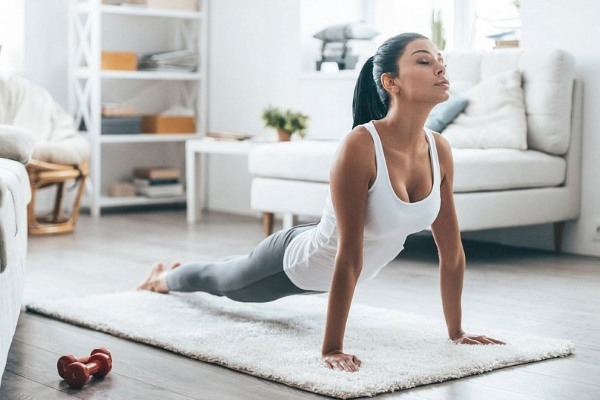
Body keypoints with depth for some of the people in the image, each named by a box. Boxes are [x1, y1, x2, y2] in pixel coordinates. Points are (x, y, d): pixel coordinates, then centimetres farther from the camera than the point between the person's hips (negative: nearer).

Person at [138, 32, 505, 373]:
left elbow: (452, 250, -11)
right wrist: (331, 349, -37)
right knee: (222, 281, 28)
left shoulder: (440, 151, -20)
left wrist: (457, 331, -6)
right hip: (298, 261, -6)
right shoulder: (360, 146, -40)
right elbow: (348, 257, -40)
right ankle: (165, 277, 63)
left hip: (337, 271, 6)